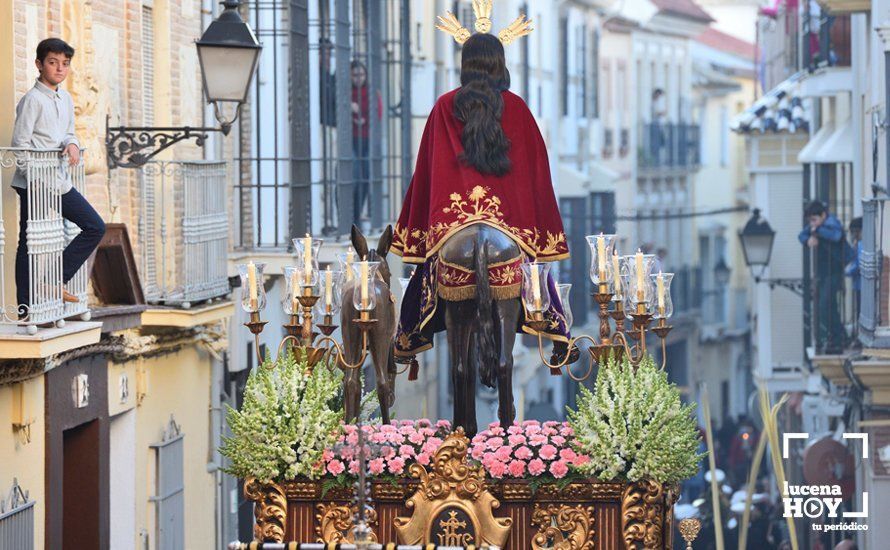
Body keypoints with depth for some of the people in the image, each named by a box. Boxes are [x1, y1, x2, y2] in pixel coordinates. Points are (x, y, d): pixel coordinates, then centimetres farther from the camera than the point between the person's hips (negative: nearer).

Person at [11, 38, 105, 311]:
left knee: (95, 227, 5)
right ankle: (26, 308, 0)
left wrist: (72, 145, -3)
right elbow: (20, 143, -13)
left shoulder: (65, 99, 13)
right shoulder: (32, 99, -11)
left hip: (60, 183, 8)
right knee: (29, 243, -3)